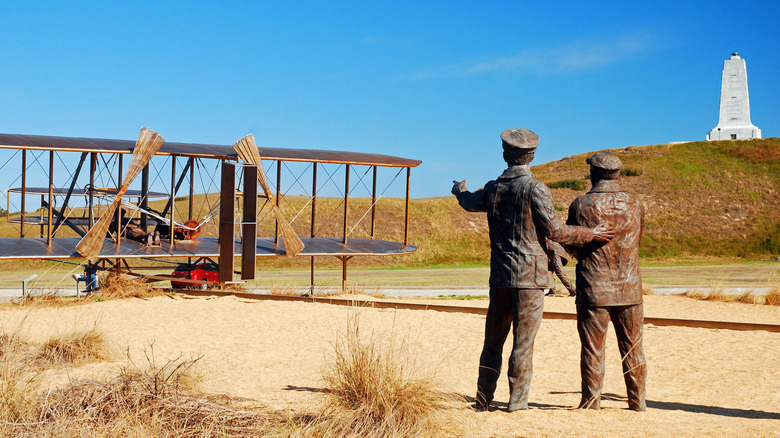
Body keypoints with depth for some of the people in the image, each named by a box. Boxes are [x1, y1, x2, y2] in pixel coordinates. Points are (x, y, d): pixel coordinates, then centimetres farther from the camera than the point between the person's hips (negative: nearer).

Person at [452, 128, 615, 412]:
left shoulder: (493, 189, 5)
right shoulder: (535, 189, -11)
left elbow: (469, 202, 27)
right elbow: (554, 231, -13)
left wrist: (458, 189, 49)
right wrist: (591, 234, -1)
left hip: (500, 274, 5)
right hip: (529, 275, -5)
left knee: (493, 340, 14)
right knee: (523, 341, 0)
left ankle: (483, 401, 20)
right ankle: (517, 404, 4)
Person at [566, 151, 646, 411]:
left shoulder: (580, 206, -8)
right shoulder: (634, 204, 1)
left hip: (593, 290, -2)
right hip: (629, 290, 3)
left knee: (592, 350, 4)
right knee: (632, 350, 12)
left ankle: (591, 403, 8)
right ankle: (638, 402, 18)